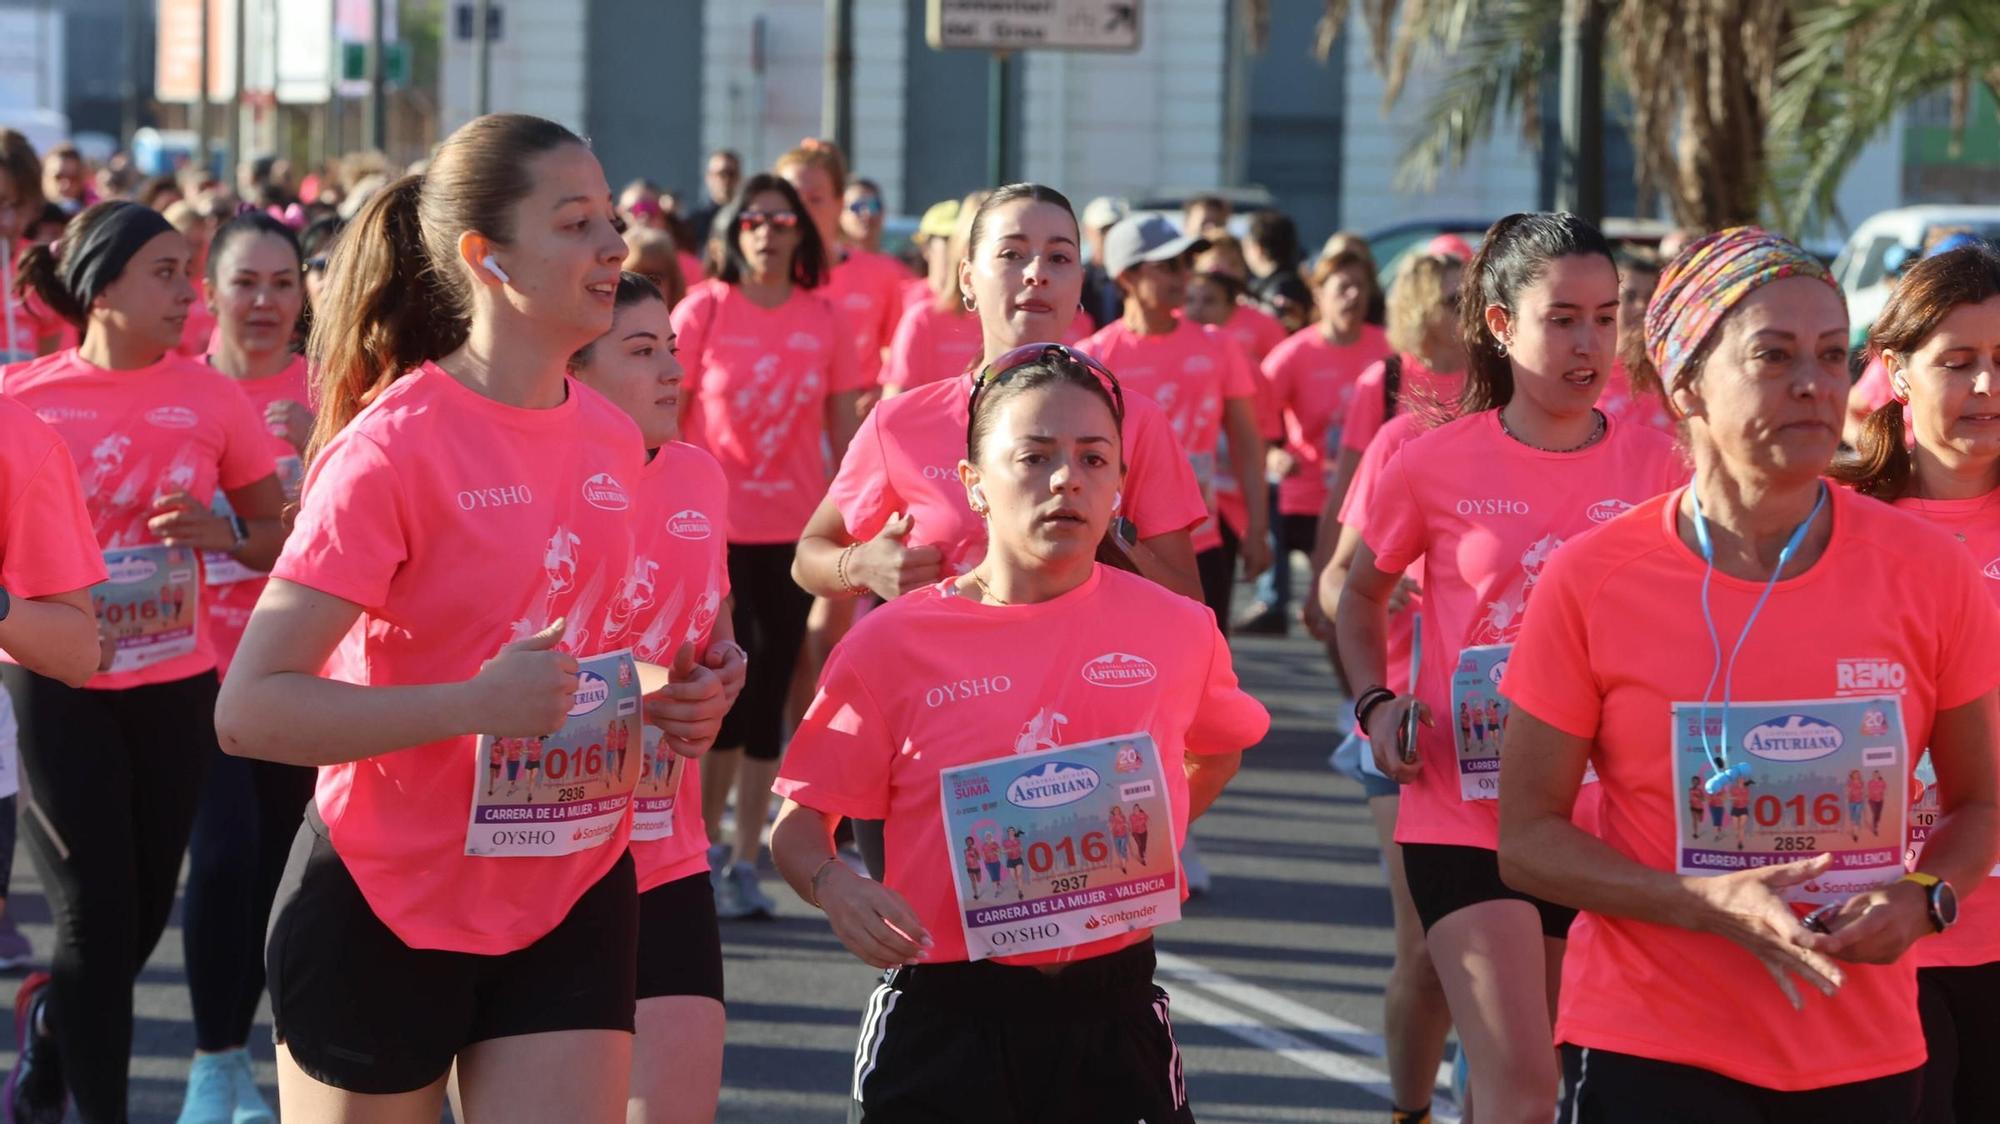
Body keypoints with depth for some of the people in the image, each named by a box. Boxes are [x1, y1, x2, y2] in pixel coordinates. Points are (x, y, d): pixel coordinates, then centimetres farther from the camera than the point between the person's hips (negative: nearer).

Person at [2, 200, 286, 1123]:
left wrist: (224, 534, -15)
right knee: (98, 914, -4)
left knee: (145, 910, 12)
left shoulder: (210, 398, -2)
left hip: (175, 685, 3)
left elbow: (278, 533, 5)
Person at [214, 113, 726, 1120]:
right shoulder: (393, 445, -16)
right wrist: (476, 705, -29)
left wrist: (662, 701, 2)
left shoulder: (612, 440, 4)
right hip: (385, 910, -5)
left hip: (572, 896, 5)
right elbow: (250, 708, -21)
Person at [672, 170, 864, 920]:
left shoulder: (823, 319, 3)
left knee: (769, 694, 4)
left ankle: (745, 860, 13)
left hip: (794, 530, 2)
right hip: (713, 527, -2)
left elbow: (843, 428, 7)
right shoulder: (703, 309, -2)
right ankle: (705, 844, 16)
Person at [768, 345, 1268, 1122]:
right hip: (944, 1021, -2)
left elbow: (1218, 749, 23)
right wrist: (834, 886, -19)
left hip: (1114, 1019, 2)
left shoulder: (1175, 629, 1)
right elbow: (799, 822, 0)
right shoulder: (894, 644, -6)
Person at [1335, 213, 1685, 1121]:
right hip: (1467, 817, -3)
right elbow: (1360, 596, 11)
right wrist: (1375, 702, -5)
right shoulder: (1436, 466, -5)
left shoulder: (1653, 464, 0)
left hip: (1605, 819, 3)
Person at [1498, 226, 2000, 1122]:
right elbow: (1526, 837, -4)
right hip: (1649, 1049, -2)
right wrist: (1709, 902, -18)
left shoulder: (1926, 571, -3)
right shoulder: (1591, 580, -7)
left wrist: (1924, 898, -12)